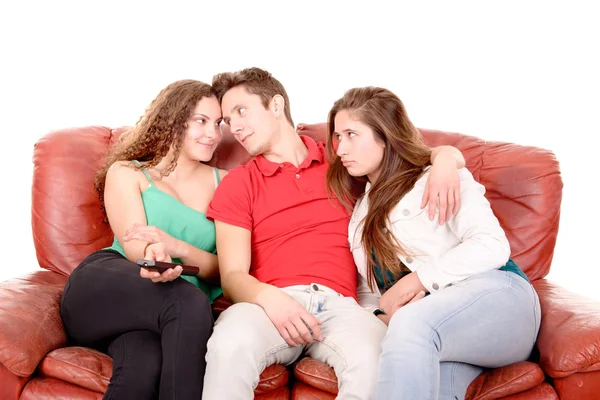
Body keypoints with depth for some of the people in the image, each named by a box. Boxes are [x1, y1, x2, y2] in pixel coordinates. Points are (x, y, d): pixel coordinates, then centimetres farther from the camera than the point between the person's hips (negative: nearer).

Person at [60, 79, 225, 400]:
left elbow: (222, 271, 7)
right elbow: (135, 247, -2)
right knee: (190, 303, -35)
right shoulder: (126, 173, 15)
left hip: (171, 313, 1)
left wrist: (175, 246, -15)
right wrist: (153, 254, -29)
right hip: (104, 287, -1)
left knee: (147, 360, -37)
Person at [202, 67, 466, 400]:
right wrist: (269, 298, -20)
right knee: (229, 346, -37)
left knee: (374, 360, -35)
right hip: (270, 305, 0)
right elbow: (232, 276, 3)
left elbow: (446, 154, 23)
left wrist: (442, 163, -2)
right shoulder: (237, 185, 14)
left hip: (337, 305, 1)